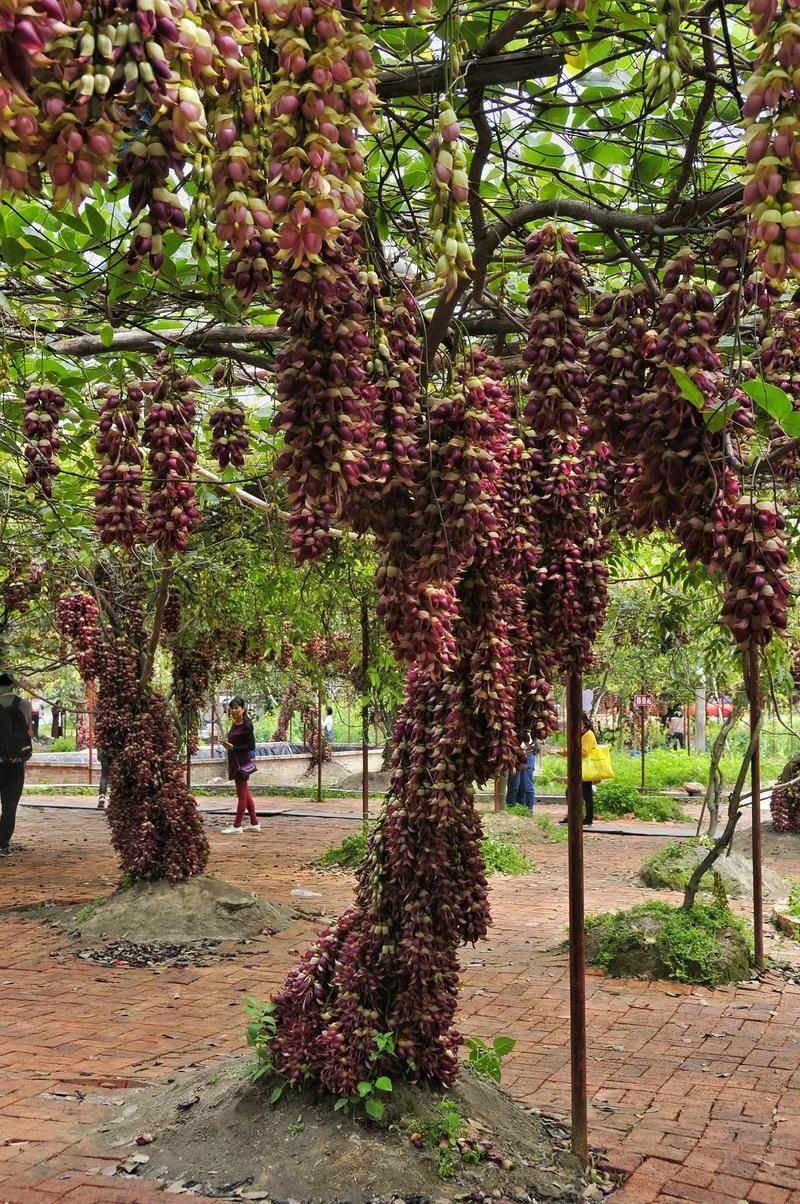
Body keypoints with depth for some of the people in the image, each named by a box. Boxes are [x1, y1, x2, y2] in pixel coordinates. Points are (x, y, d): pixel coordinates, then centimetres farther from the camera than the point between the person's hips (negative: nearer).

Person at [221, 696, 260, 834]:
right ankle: (255, 824, 22)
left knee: (242, 794, -1)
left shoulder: (247, 725, -14)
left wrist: (233, 747, -20)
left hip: (243, 762, -9)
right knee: (245, 794, 14)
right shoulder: (234, 724, 10)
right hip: (235, 761, 9)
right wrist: (227, 744, 1)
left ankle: (237, 826, 3)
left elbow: (250, 746, -17)